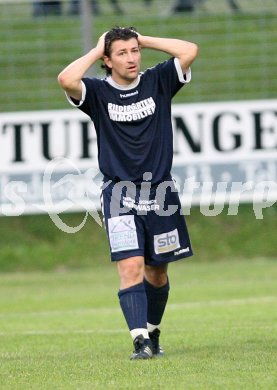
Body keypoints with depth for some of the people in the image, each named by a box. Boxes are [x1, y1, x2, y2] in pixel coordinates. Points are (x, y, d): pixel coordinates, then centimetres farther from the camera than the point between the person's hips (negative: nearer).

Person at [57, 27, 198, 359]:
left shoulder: (157, 82, 4)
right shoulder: (98, 92, -2)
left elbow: (190, 51, -9)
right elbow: (66, 80, -22)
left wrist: (144, 40, -1)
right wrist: (96, 51, -7)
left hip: (160, 192, 3)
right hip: (120, 195, -2)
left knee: (157, 272, 12)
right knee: (131, 266, -17)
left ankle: (152, 333, 31)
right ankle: (140, 340, -22)